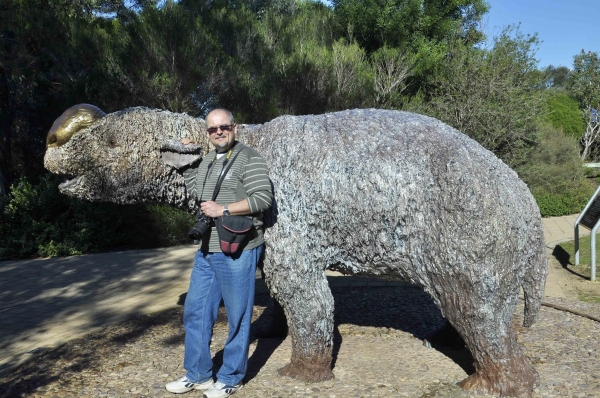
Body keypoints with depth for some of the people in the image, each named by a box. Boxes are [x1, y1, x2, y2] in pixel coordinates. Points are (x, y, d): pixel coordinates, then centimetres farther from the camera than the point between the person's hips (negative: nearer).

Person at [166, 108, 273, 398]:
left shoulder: (248, 158, -9)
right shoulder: (207, 161, 14)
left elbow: (263, 198, -18)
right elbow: (195, 189, 26)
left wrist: (222, 210, -18)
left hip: (237, 251, -8)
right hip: (207, 250, 8)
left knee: (237, 316, 4)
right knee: (195, 312, 12)